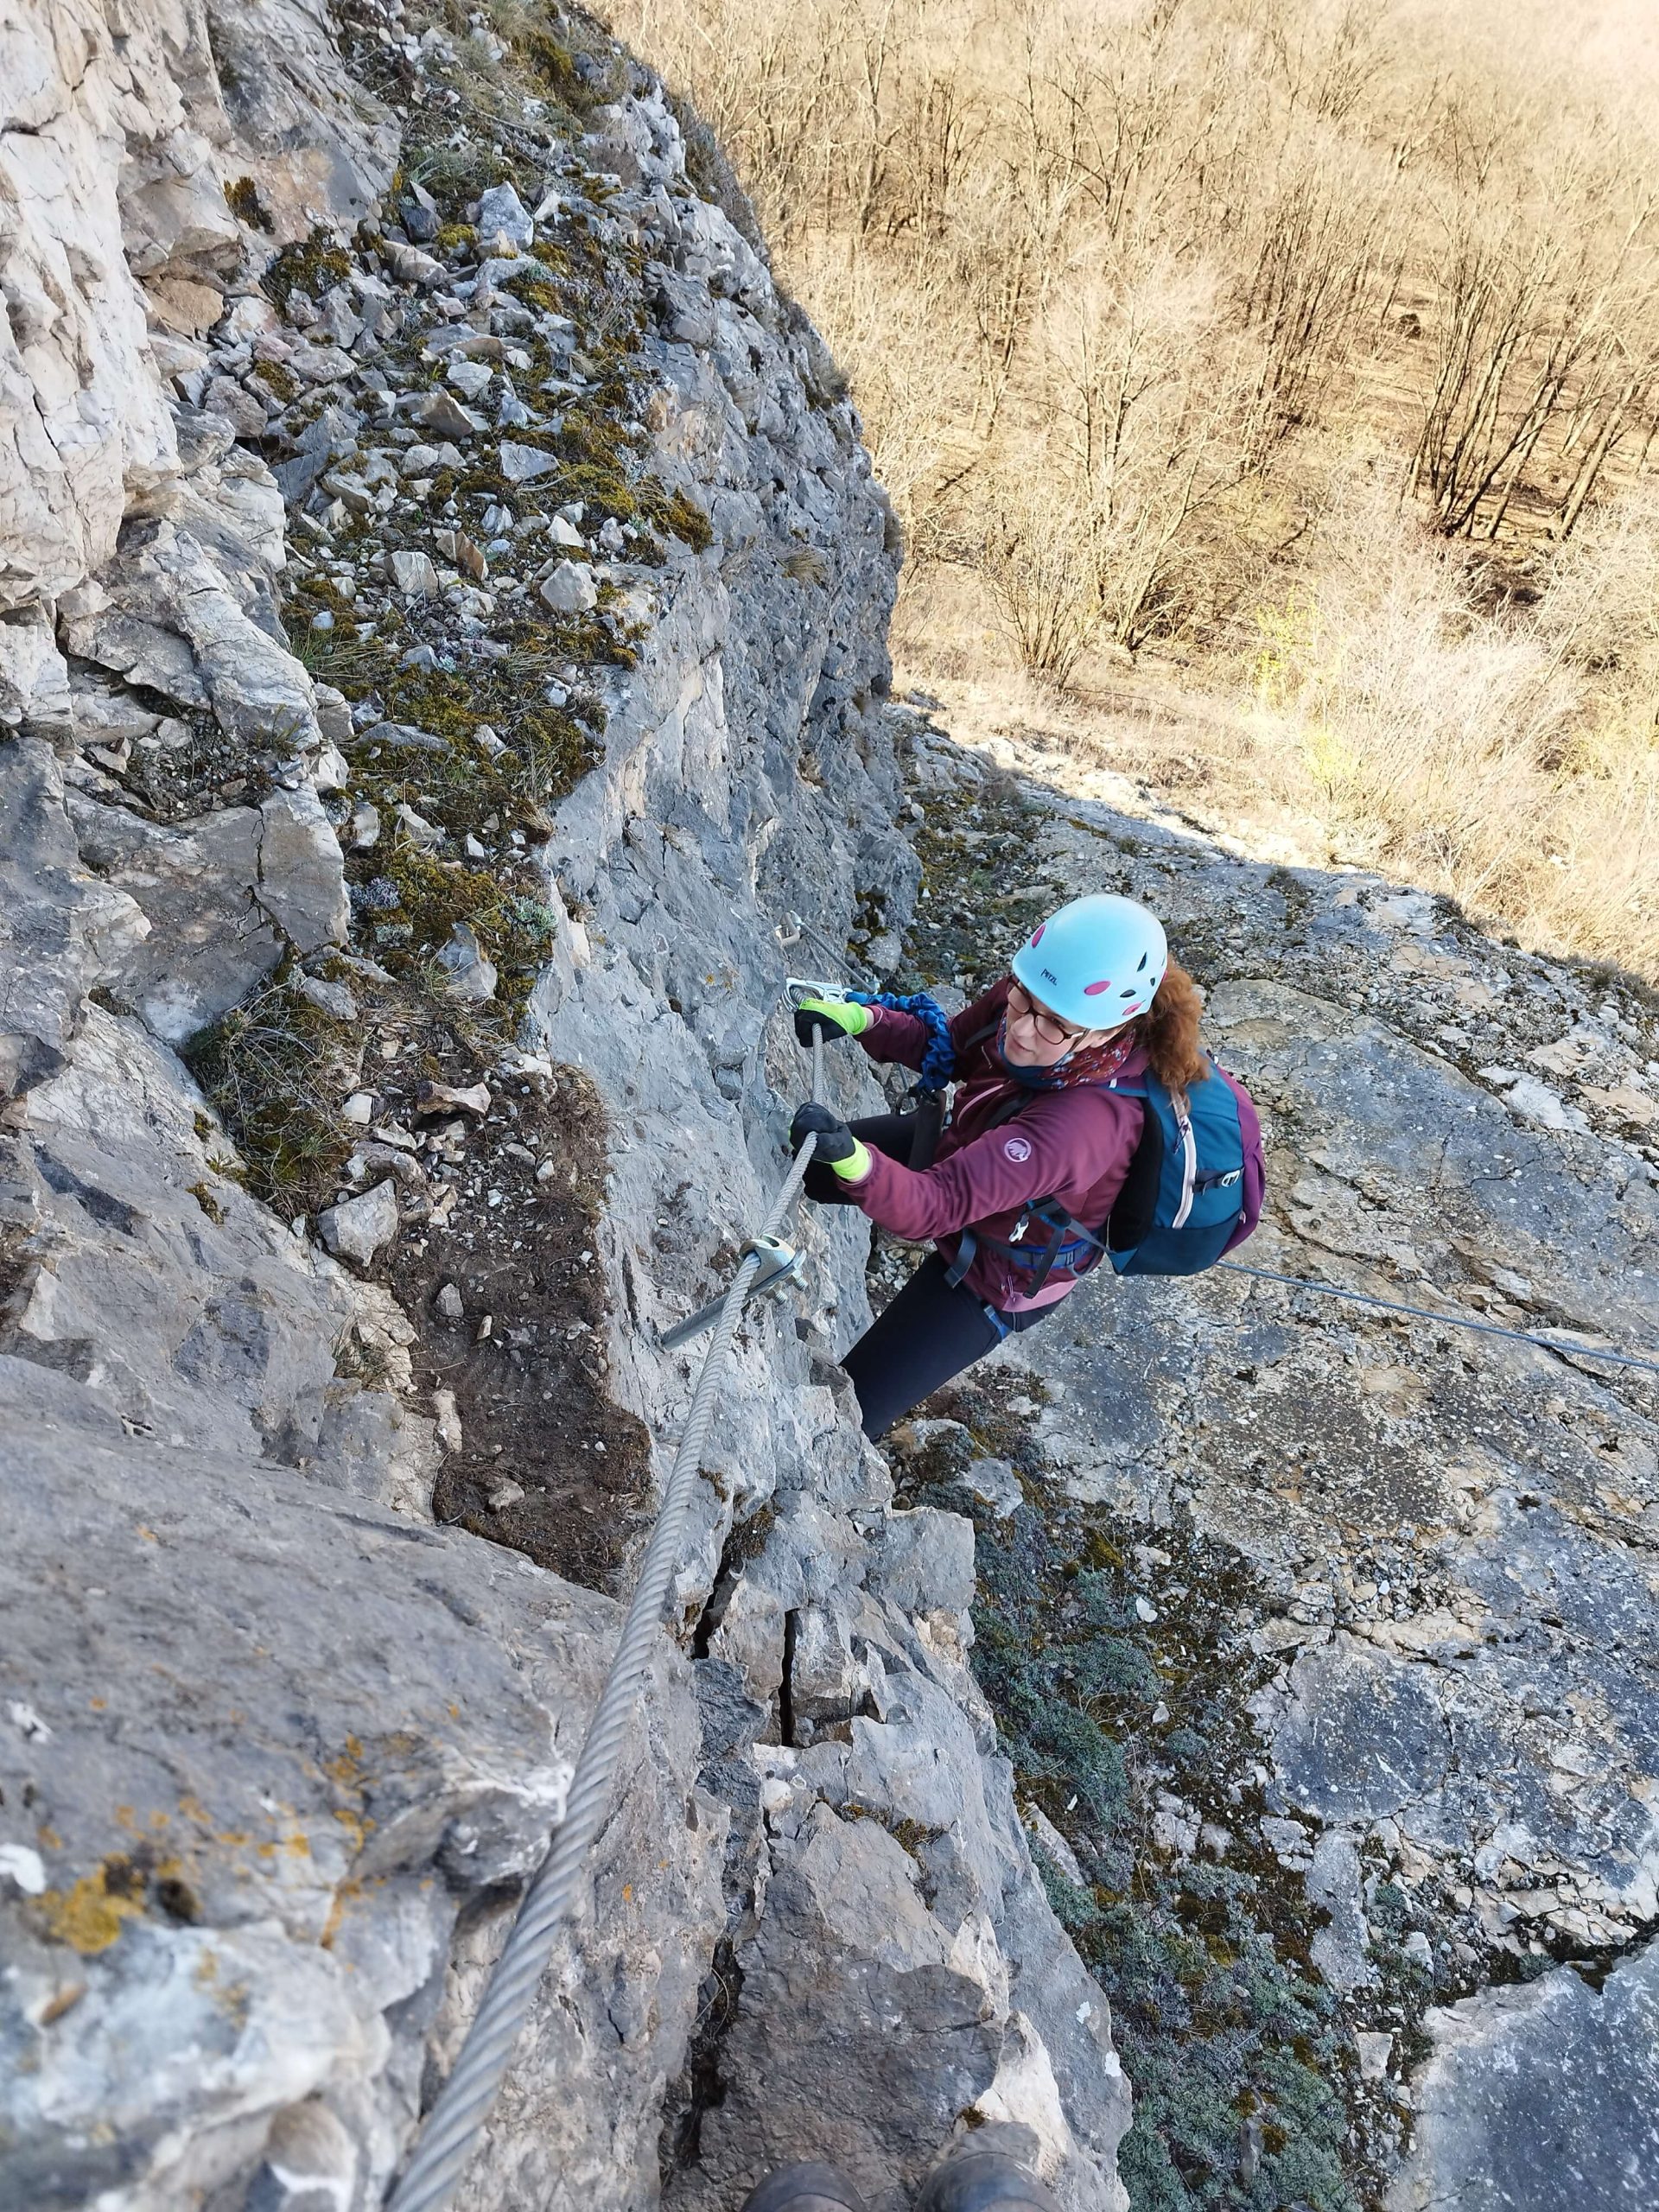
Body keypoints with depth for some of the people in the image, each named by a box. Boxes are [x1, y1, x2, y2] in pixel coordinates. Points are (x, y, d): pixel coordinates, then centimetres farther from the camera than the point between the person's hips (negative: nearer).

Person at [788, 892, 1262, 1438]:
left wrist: (853, 1160, -70)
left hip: (998, 1270, -6)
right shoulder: (1033, 993, -26)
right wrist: (863, 1019, -24)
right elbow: (950, 1048, -6)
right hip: (956, 1148, 7)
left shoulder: (1087, 1120, -46)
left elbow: (936, 1206, -50)